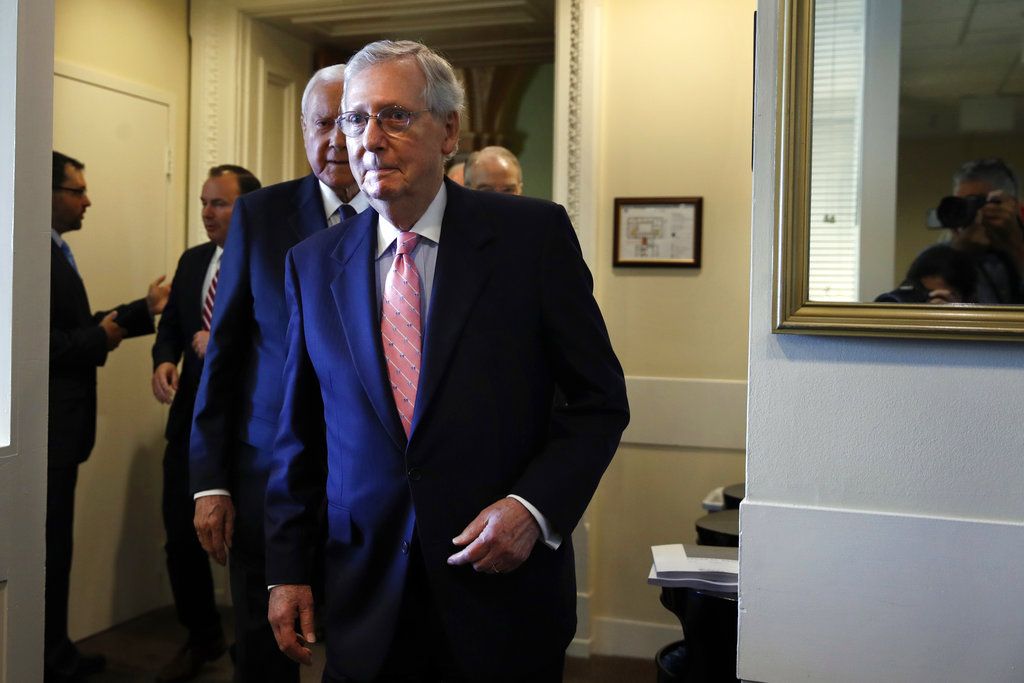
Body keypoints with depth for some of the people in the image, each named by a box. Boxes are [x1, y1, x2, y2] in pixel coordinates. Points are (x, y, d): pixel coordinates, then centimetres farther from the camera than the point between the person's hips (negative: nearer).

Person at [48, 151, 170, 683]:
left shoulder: (57, 250, 14)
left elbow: (76, 325, 16)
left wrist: (146, 308, 16)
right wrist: (101, 339, -13)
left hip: (60, 423, 10)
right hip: (46, 425, -10)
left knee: (53, 542, 17)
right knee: (46, 543, 2)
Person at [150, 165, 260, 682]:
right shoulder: (191, 261, 10)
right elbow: (170, 325, 13)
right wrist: (163, 362, -6)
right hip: (190, 422, 6)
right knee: (181, 538, 11)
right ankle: (202, 639, 34)